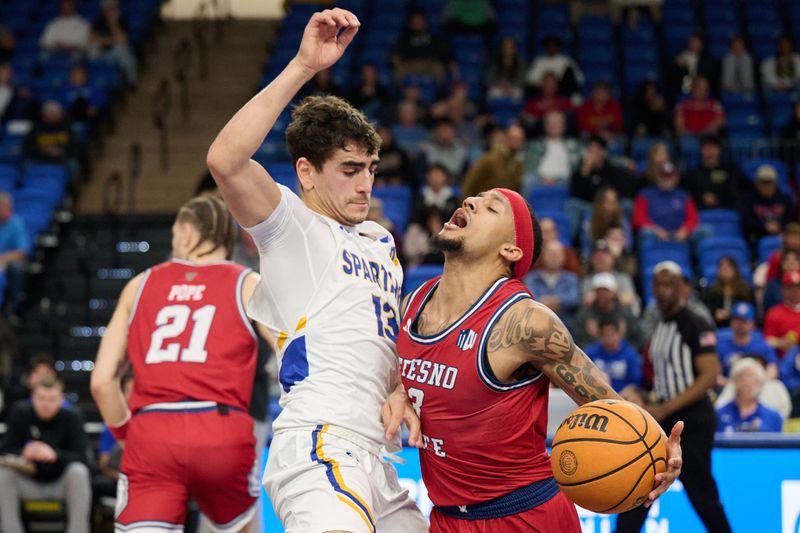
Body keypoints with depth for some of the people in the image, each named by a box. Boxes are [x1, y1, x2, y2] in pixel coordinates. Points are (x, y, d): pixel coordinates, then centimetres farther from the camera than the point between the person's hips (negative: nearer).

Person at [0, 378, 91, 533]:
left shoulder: (72, 416, -11)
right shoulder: (20, 412, -7)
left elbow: (80, 458, -19)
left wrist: (54, 455, -40)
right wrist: (24, 455, -34)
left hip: (61, 484, -1)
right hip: (29, 484, 1)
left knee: (78, 471, -32)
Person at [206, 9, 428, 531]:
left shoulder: (381, 240, 26)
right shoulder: (290, 225, 2)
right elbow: (225, 161, -18)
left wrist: (400, 391, 11)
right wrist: (302, 67, -20)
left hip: (372, 458, 9)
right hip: (318, 445, -9)